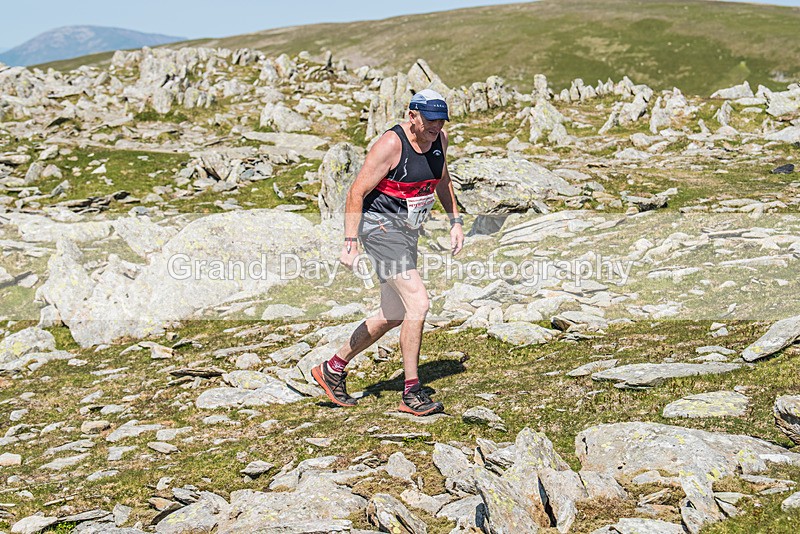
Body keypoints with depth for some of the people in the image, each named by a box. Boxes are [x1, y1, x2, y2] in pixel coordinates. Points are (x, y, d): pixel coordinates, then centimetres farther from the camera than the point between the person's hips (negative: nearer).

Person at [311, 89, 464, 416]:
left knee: (393, 316, 15)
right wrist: (350, 244, -21)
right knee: (418, 303, -20)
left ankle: (333, 369, 30)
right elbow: (356, 193, -17)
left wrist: (455, 221, 15)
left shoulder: (439, 139, 4)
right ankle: (411, 394, -12)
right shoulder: (391, 144, -19)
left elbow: (442, 180, 23)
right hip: (381, 227, -9)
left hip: (407, 232, 9)